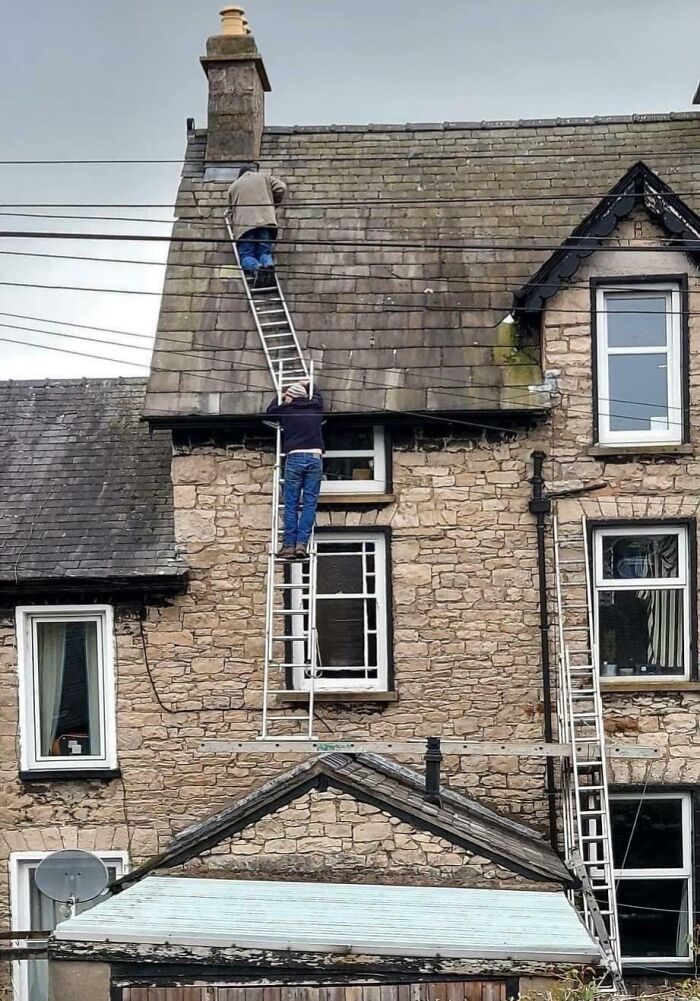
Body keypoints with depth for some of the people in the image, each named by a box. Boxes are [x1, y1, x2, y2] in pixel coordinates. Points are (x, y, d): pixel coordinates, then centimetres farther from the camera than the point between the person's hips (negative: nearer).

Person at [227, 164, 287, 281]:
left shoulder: (234, 186, 26)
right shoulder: (265, 177, 23)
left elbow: (231, 211, 27)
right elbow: (281, 188, 13)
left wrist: (234, 225, 37)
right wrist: (274, 202, 29)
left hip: (244, 224, -1)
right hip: (266, 221, 1)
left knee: (246, 255, -3)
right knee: (264, 252, 3)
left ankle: (256, 268, -36)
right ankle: (268, 265, -32)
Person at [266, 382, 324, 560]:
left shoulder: (286, 410, 8)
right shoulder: (315, 407, 14)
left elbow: (271, 410, 31)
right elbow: (318, 396, 39)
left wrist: (280, 398, 47)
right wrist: (308, 386, 55)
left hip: (294, 457, -1)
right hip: (315, 457, 1)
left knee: (291, 504, 1)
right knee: (309, 503, 1)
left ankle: (289, 545, -3)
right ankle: (302, 543, -9)